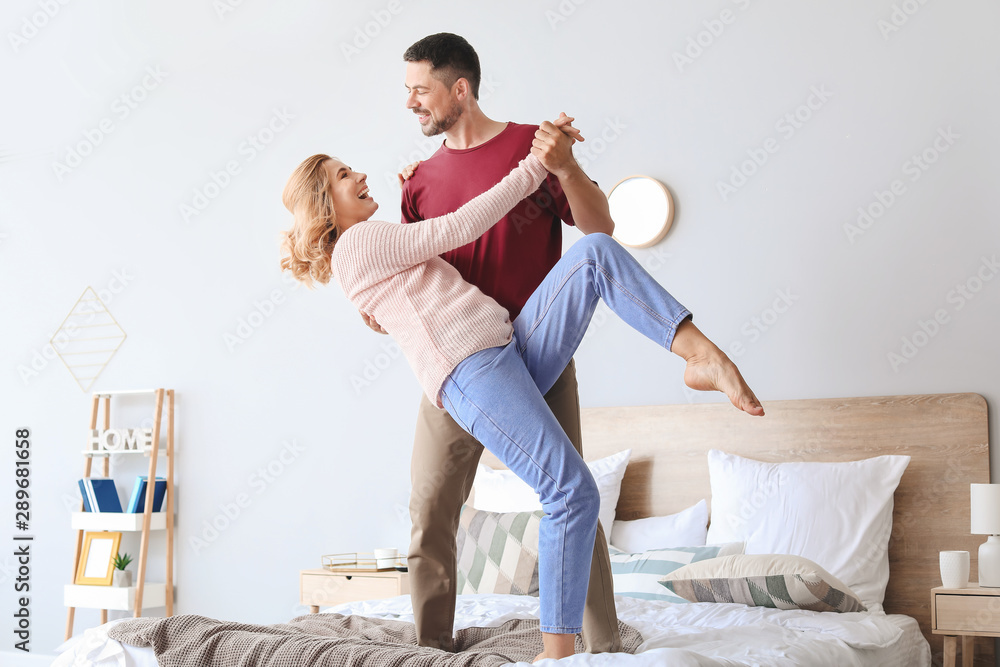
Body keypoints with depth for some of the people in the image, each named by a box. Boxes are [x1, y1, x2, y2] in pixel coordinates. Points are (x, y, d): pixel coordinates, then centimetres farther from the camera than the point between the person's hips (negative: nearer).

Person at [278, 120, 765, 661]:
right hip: (471, 375, -9)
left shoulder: (377, 247, 30)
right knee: (572, 492, -20)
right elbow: (456, 230, -6)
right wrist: (533, 167, -2)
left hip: (514, 349, 9)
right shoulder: (357, 243, 0)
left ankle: (701, 353, -23)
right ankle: (556, 652, -12)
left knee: (595, 251, -10)